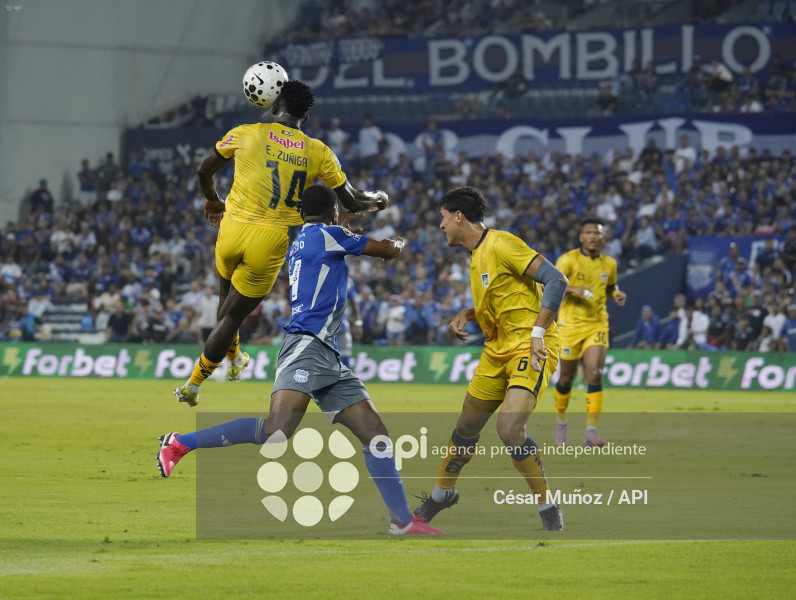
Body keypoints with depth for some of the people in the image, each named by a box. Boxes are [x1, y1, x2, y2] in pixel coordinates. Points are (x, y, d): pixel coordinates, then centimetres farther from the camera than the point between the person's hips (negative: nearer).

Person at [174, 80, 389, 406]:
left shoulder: (245, 133, -2)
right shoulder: (318, 152, -1)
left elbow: (204, 171, 10)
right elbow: (351, 201, 6)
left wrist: (212, 199, 31)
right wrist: (377, 199, 29)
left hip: (233, 231, 1)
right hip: (272, 243, -1)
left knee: (227, 294, 31)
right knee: (232, 316, 11)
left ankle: (233, 358, 49)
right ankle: (193, 385, 17)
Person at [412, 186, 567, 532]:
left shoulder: (500, 245, -14)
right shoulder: (476, 256, 15)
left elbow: (556, 280, -20)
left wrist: (538, 332, -25)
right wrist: (466, 315, 11)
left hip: (530, 347, -9)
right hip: (498, 349, 9)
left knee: (509, 428, -24)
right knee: (467, 427, 18)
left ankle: (548, 510, -10)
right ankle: (442, 494, 41)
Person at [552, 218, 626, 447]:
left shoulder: (609, 263, 6)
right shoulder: (568, 259, -7)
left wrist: (617, 295, 1)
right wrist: (572, 289, -26)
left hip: (597, 325, 2)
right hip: (570, 325, -2)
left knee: (595, 375, -14)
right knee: (567, 378, 7)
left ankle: (591, 432, -13)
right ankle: (561, 422, 33)